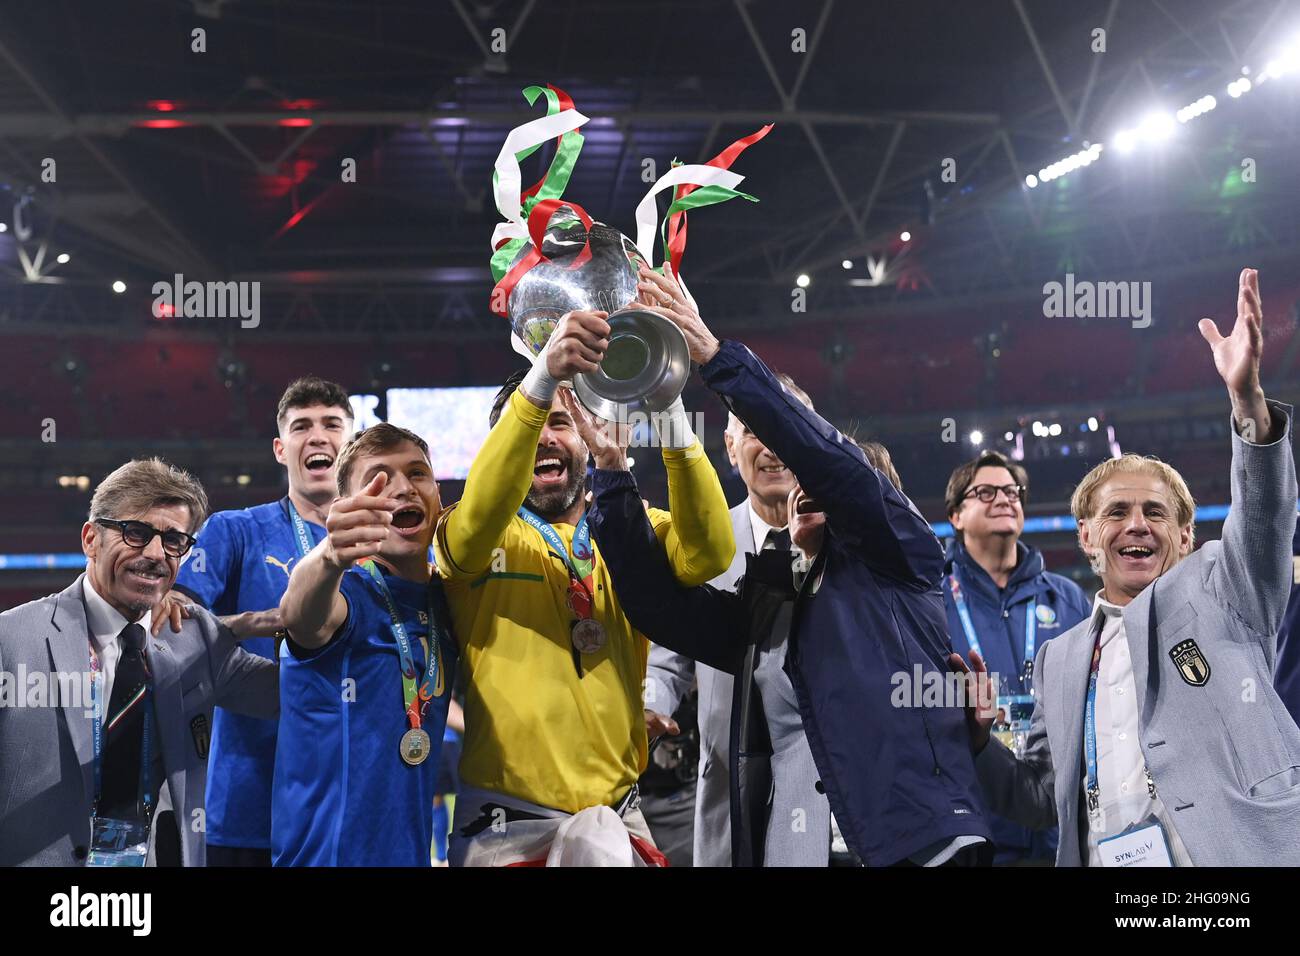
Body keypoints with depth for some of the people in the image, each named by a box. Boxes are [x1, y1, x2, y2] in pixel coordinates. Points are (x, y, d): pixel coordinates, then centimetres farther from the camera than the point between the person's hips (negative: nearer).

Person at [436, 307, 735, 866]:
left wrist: (667, 408, -28)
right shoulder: (470, 537, -1)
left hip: (613, 815, 2)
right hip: (505, 822, -2)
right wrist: (541, 378, -38)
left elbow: (709, 553, -14)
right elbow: (478, 516, -25)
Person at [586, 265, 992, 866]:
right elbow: (657, 599, 7)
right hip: (783, 847, 5)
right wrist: (612, 472, 0)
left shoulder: (898, 562, 7)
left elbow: (828, 460, -8)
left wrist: (714, 356, -13)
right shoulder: (765, 603, 19)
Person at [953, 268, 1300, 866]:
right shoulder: (1060, 658, 21)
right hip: (1106, 857, 4)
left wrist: (1248, 398, -24)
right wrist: (974, 735, 4)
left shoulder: (1217, 592, 10)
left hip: (1243, 855, -4)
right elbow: (1044, 794, 22)